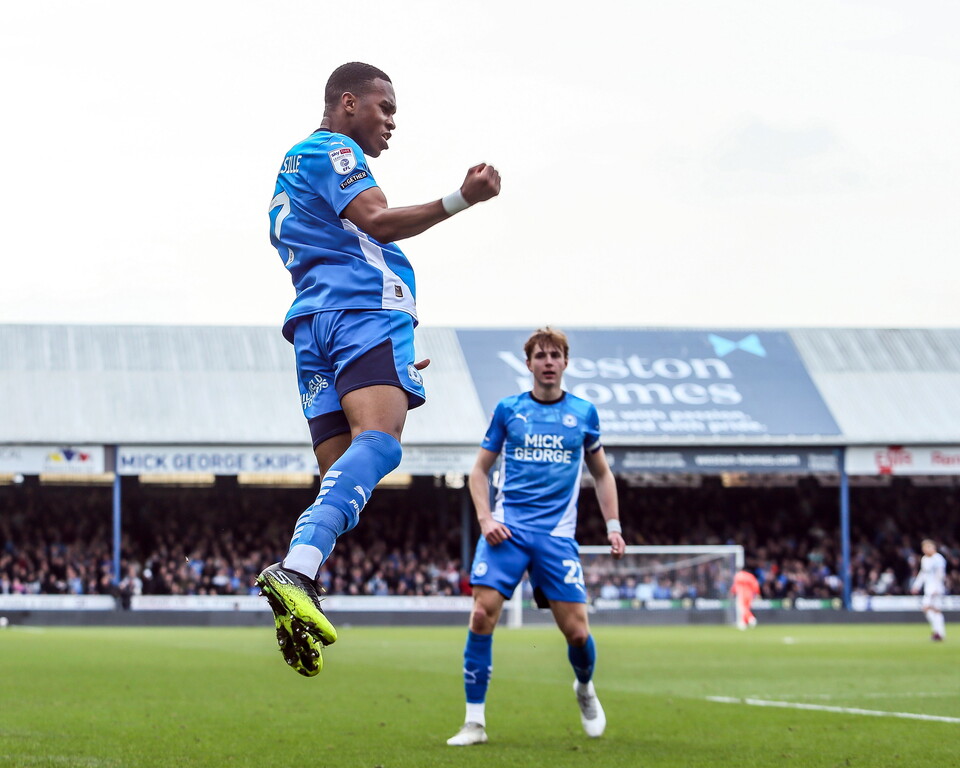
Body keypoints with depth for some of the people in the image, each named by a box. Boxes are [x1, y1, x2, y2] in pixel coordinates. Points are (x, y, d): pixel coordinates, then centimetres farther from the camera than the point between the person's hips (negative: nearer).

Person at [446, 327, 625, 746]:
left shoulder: (583, 413, 10)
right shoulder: (508, 409, 7)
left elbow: (602, 473, 21)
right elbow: (480, 469, 12)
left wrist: (613, 526, 10)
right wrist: (485, 518, -4)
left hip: (557, 534, 1)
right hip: (506, 529, 0)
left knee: (576, 629, -5)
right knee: (483, 614, -17)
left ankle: (585, 689, 30)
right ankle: (475, 722, -8)